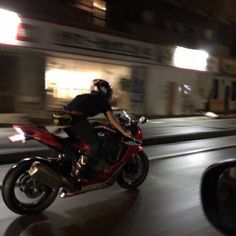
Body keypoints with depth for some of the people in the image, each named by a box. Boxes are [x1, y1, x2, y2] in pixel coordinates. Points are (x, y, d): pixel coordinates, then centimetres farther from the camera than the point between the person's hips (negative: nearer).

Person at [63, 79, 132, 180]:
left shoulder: (87, 96, 33)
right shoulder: (103, 100, 15)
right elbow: (112, 119, 9)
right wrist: (124, 132, 16)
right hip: (77, 118, -8)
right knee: (95, 145, -3)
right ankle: (75, 173, -10)